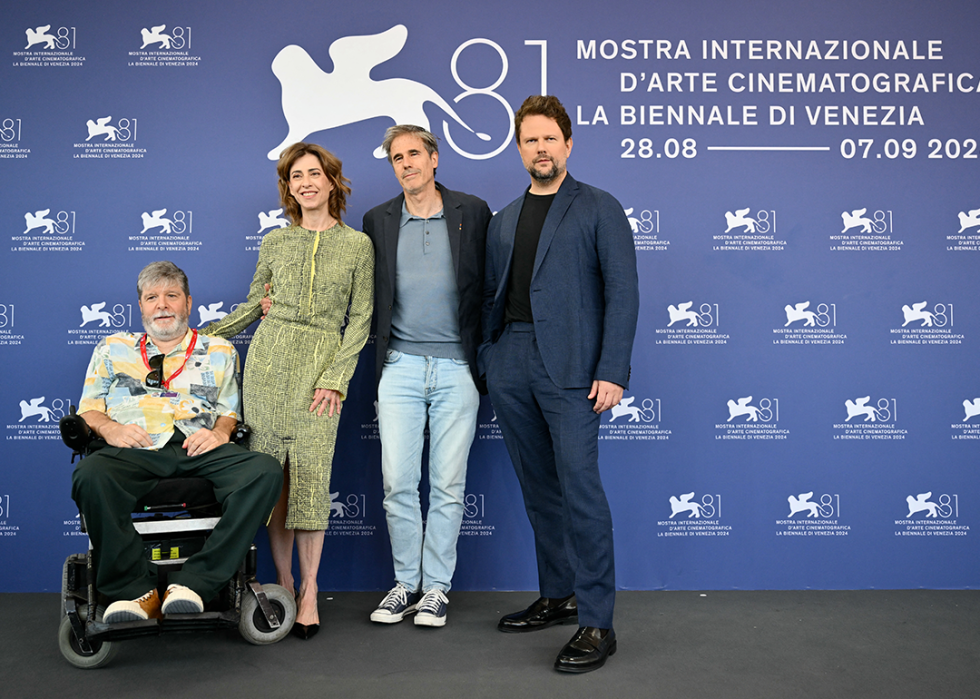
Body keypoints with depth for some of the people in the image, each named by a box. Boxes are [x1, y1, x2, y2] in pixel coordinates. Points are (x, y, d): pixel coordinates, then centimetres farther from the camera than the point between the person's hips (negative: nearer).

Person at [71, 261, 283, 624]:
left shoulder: (219, 351, 25)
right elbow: (88, 408, 19)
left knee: (266, 471, -31)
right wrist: (109, 428, -4)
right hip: (135, 449, 0)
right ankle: (138, 591, -24)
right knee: (90, 475, -37)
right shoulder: (113, 348, 26)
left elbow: (230, 410, 18)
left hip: (199, 449, 1)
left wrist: (220, 432, -6)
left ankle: (194, 582, -32)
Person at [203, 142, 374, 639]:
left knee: (311, 480, -6)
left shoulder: (357, 245, 5)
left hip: (321, 367, -2)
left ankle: (309, 592, 5)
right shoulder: (275, 242, 11)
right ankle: (282, 584, 13)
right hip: (268, 360, 2)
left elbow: (360, 319, 2)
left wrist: (336, 378, -6)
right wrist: (205, 337, 17)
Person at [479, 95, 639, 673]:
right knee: (538, 489, 12)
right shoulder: (503, 220, 19)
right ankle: (557, 597, 24)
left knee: (580, 489, -10)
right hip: (511, 365, 6)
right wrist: (488, 359, 10)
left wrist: (611, 372, -14)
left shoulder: (599, 209, 2)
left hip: (569, 365, -6)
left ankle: (597, 624, -3)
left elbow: (622, 292, -6)